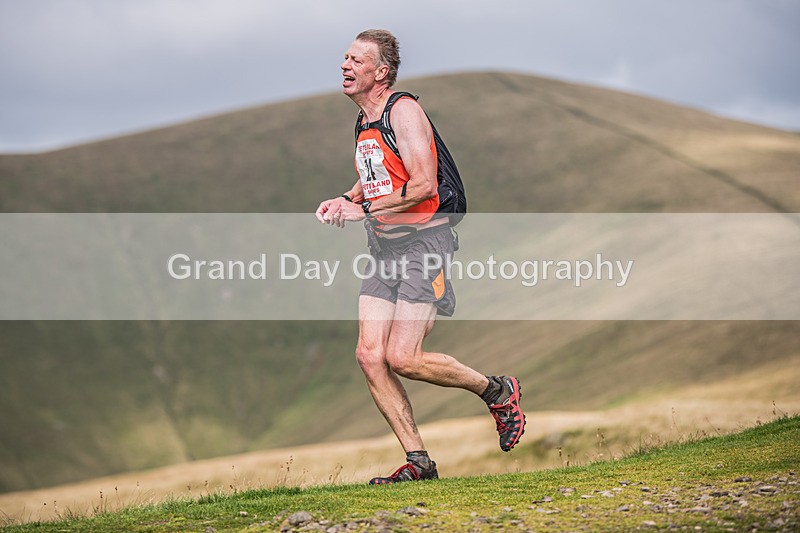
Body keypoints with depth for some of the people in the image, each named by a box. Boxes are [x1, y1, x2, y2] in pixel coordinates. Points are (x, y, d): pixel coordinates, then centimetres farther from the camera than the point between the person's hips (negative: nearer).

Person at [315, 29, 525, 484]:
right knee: (370, 356, -4)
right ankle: (419, 461, 4)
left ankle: (498, 391, 8)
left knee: (402, 358, -14)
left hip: (423, 243, -8)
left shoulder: (404, 110, -11)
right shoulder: (364, 122, 16)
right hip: (384, 249, 8)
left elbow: (424, 185, -21)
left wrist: (364, 210, -18)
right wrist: (346, 201, 11)